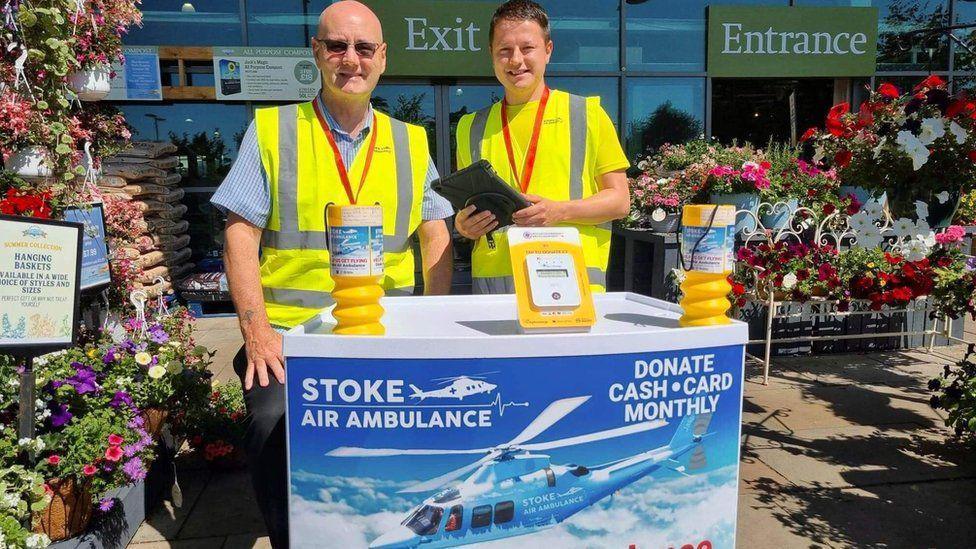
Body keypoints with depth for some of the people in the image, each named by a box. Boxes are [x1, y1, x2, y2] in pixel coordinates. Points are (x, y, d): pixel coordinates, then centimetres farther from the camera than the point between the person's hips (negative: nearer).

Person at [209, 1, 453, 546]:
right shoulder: (272, 131, 6)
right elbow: (241, 235, 1)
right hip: (290, 333, -2)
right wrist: (257, 330, -10)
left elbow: (436, 238, 11)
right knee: (276, 427, -26)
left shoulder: (411, 143, 13)